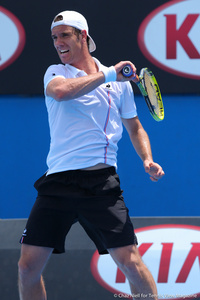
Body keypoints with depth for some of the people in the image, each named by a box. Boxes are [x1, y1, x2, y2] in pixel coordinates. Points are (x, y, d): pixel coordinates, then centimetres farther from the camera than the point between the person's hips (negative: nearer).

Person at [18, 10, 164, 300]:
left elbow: (134, 127, 23)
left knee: (131, 263, -9)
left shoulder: (119, 82, 12)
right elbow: (61, 91, -17)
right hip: (57, 183, 1)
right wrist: (107, 74, -13)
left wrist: (147, 159, 4)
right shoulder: (55, 72, 9)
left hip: (101, 183, 0)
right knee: (28, 266, -3)